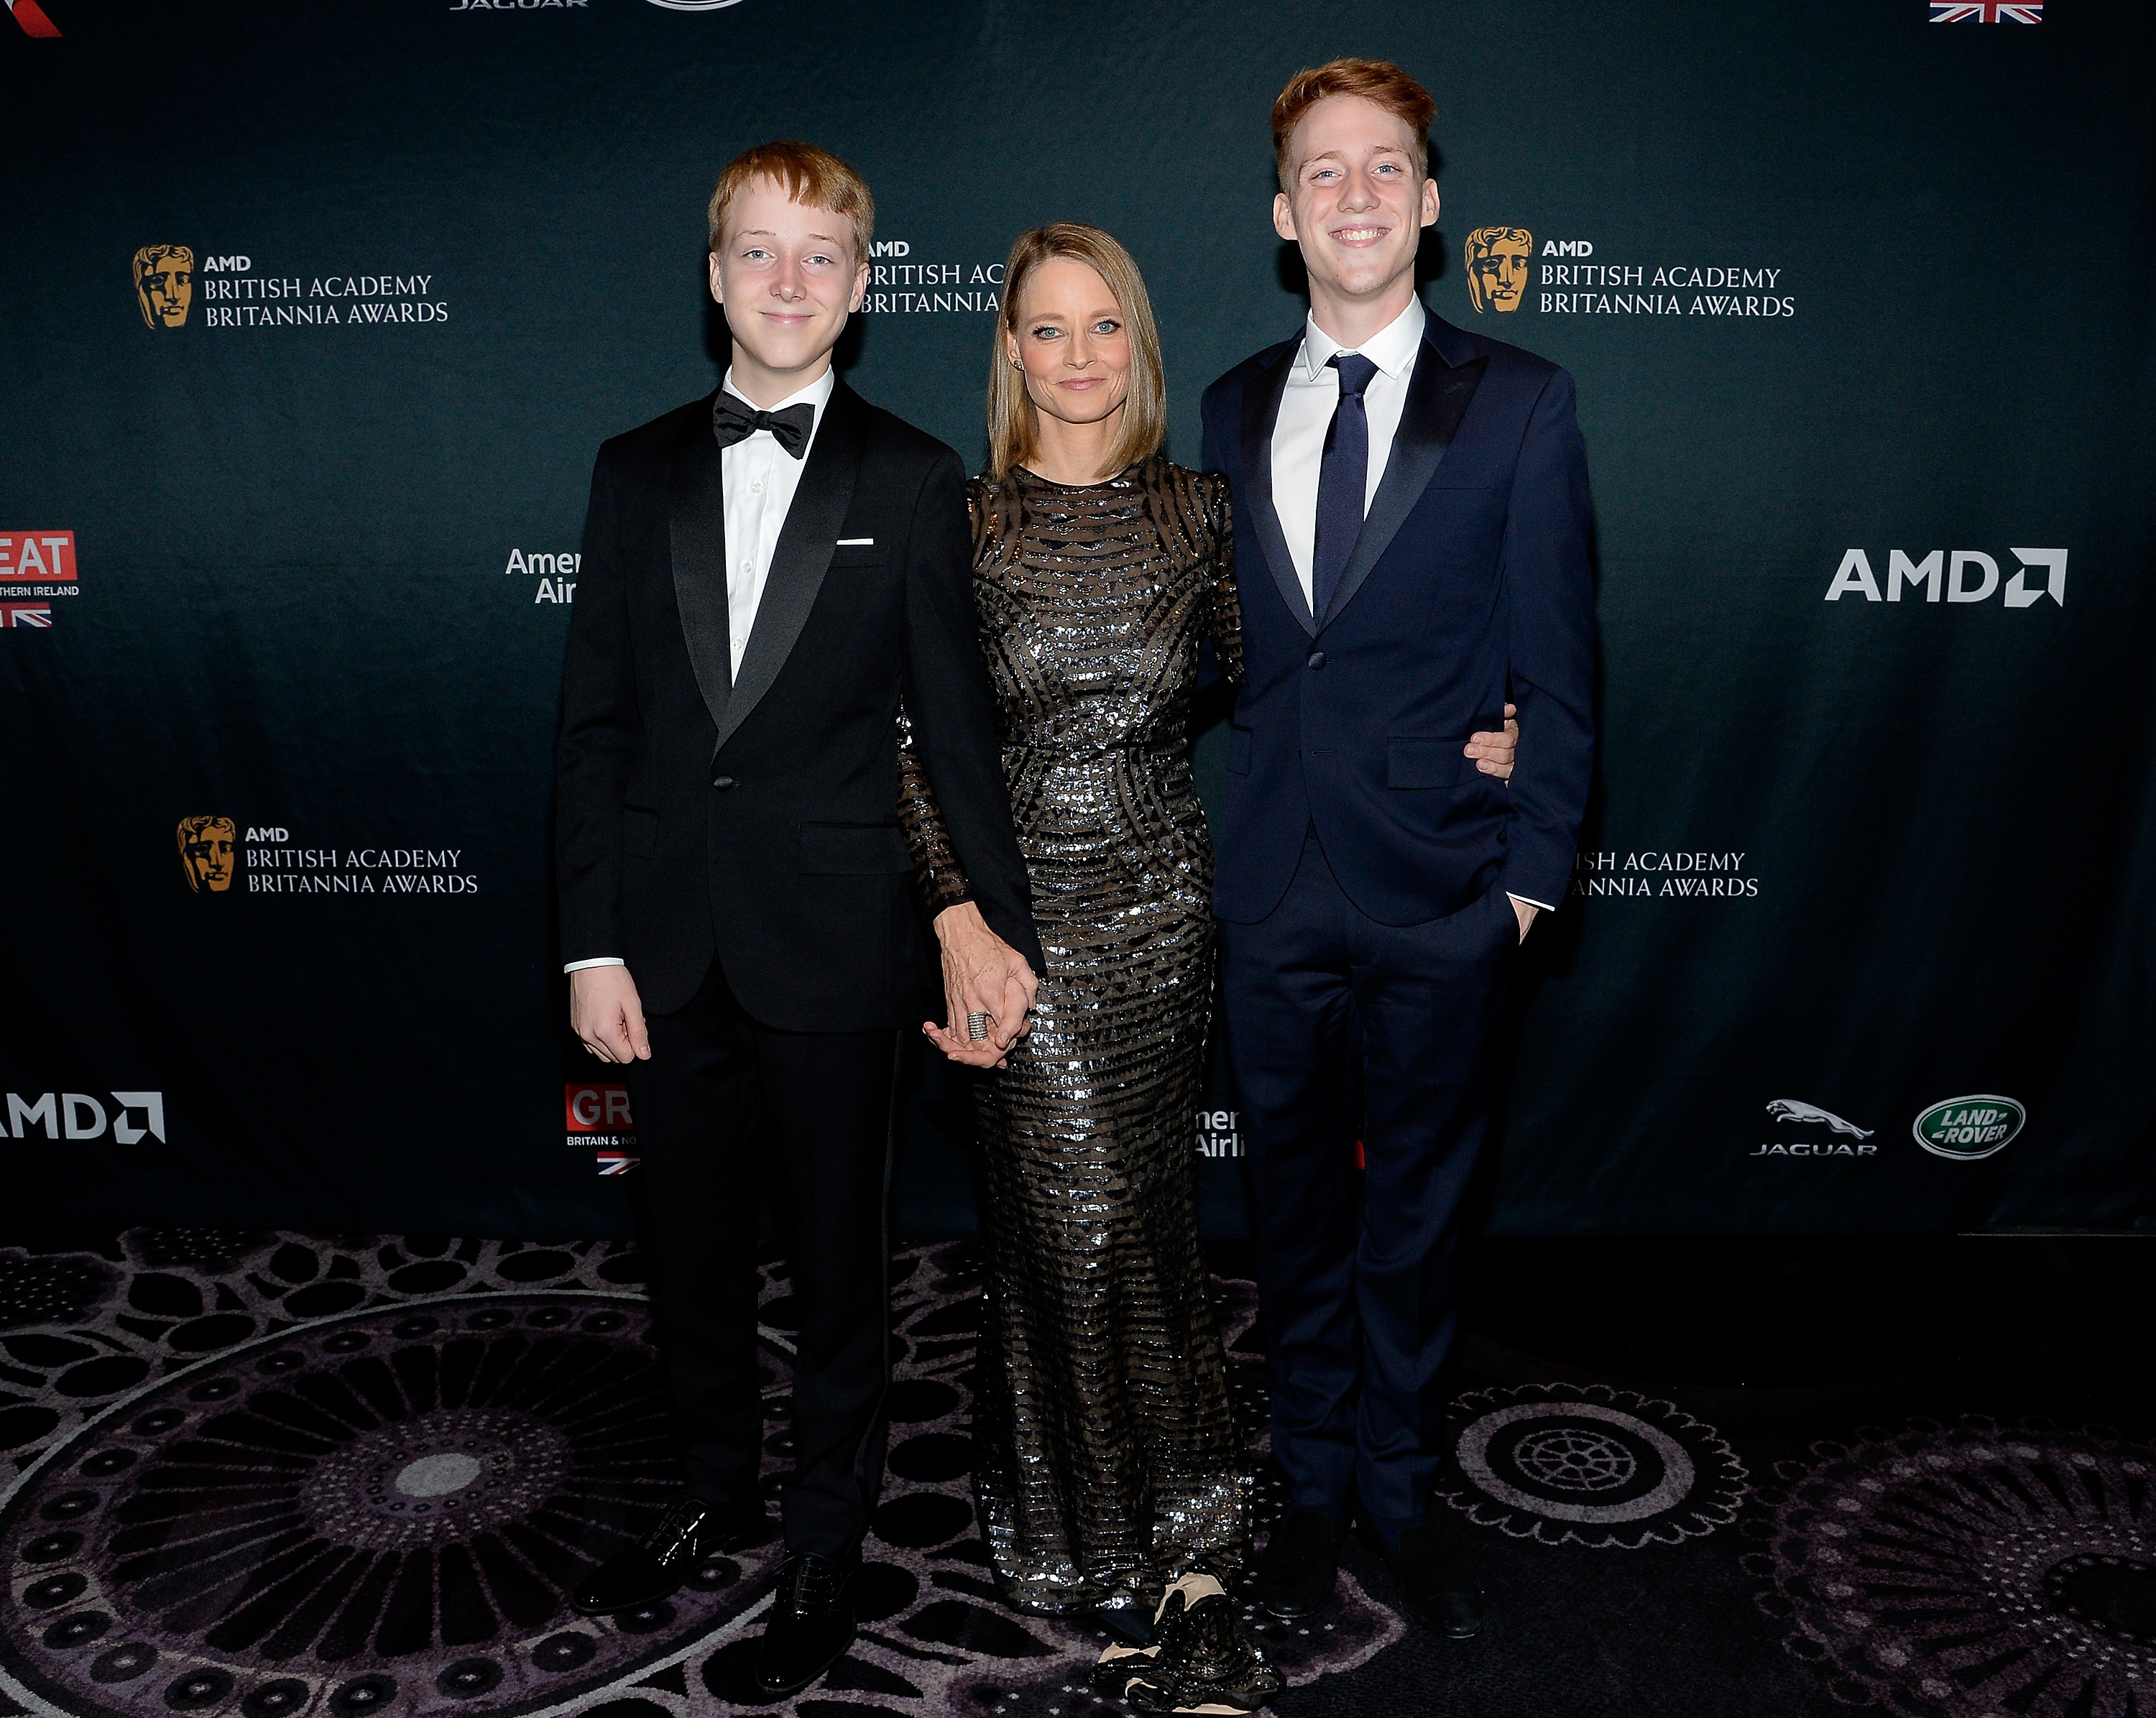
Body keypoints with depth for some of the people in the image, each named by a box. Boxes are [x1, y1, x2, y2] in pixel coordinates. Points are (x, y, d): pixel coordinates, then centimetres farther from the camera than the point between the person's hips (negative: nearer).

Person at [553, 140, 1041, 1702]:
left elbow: (955, 720, -3)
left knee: (838, 1250, 11)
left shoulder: (912, 482, -2)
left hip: (831, 939, -3)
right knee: (692, 1242, 18)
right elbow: (595, 721, 4)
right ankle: (721, 1490, 42)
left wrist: (996, 922, -8)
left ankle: (828, 1537, 33)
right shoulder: (639, 471, 6)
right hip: (668, 934, 3)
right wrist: (592, 942, -1)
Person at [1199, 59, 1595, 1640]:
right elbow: (1234, 646, 9)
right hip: (1271, 889, 3)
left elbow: (1557, 665, -3)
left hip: (1438, 895, -2)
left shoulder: (1520, 405, -2)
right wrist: (1219, 839, 2)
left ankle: (1400, 1487, 34)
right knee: (1294, 1205, 15)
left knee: (1417, 1210, 13)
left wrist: (1534, 869, -7)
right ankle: (1314, 1482, 36)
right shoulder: (1235, 409, 8)